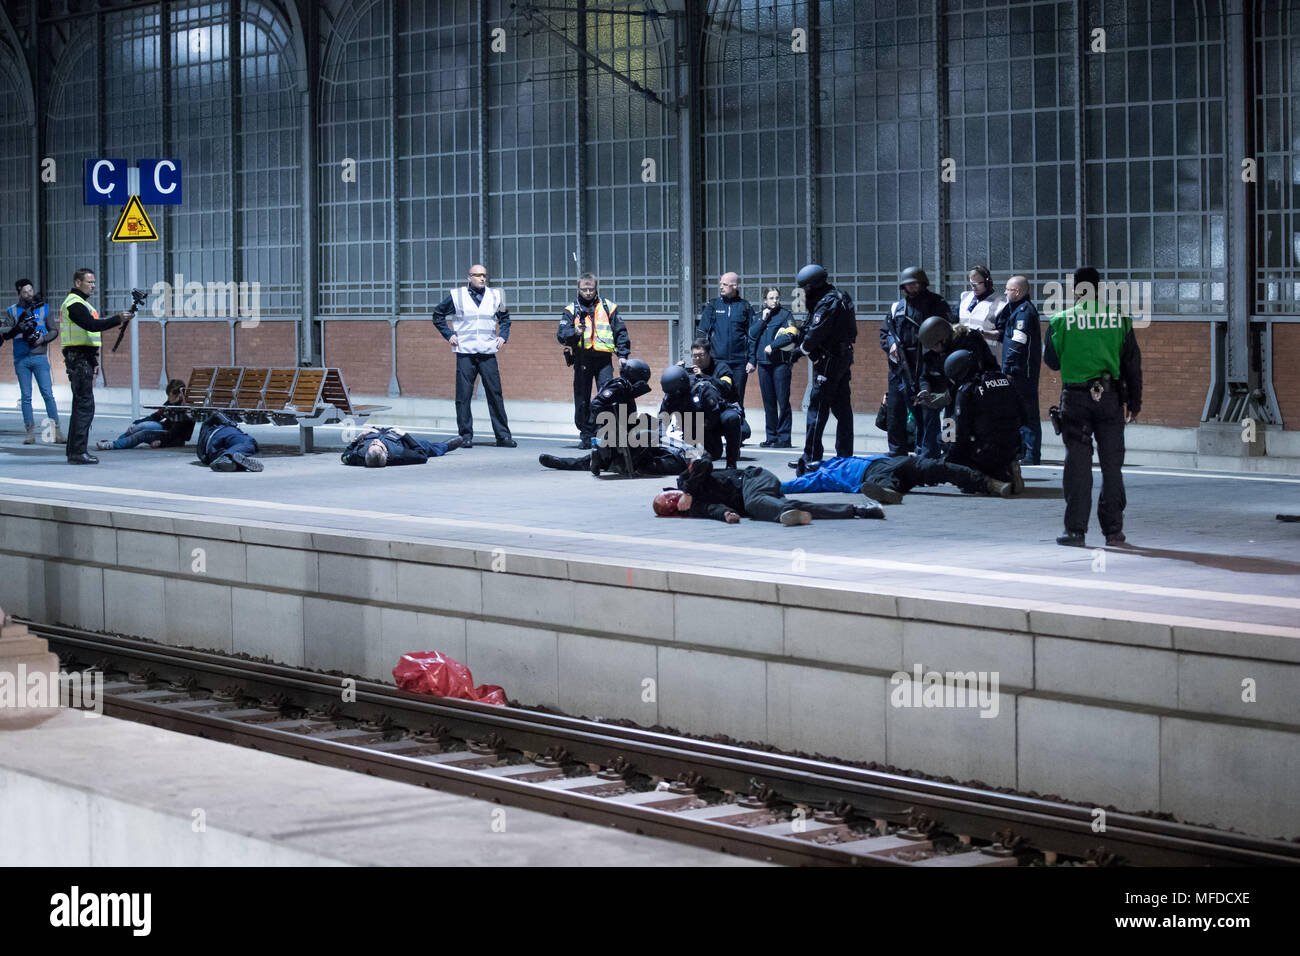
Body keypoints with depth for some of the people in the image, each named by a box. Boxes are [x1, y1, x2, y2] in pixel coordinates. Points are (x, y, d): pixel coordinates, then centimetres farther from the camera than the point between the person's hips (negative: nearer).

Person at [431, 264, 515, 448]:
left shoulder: (495, 296, 12)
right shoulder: (456, 296, 4)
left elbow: (504, 317, 28)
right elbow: (438, 314, 14)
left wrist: (503, 336, 13)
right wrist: (449, 335, 5)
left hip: (488, 353, 2)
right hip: (465, 353, -2)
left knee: (495, 394, -1)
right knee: (463, 395, -2)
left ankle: (503, 435, 3)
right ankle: (466, 435, 5)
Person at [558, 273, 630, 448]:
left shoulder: (608, 307, 10)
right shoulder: (571, 310, 9)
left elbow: (620, 332, 13)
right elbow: (562, 334, -2)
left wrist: (622, 354, 4)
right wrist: (575, 333, -23)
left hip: (603, 359, -1)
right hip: (582, 359, 1)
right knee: (582, 399, 3)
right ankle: (586, 435, 12)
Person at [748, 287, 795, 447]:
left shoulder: (785, 315, 2)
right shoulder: (759, 317, 16)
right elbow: (752, 335, 5)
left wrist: (773, 345, -18)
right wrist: (763, 319, -3)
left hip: (780, 363, -5)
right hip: (763, 363, 5)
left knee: (782, 401, -7)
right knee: (768, 402, 6)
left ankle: (784, 437, -5)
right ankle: (771, 437, 11)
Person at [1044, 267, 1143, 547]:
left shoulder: (1061, 321, -2)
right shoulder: (1119, 319, 2)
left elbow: (1051, 361, 8)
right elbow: (1132, 364, 5)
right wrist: (1134, 403, 11)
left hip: (1075, 397, -1)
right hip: (1110, 397, 1)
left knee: (1077, 464, 3)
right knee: (1112, 465, 8)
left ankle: (1075, 530, 1)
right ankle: (1113, 529, 10)